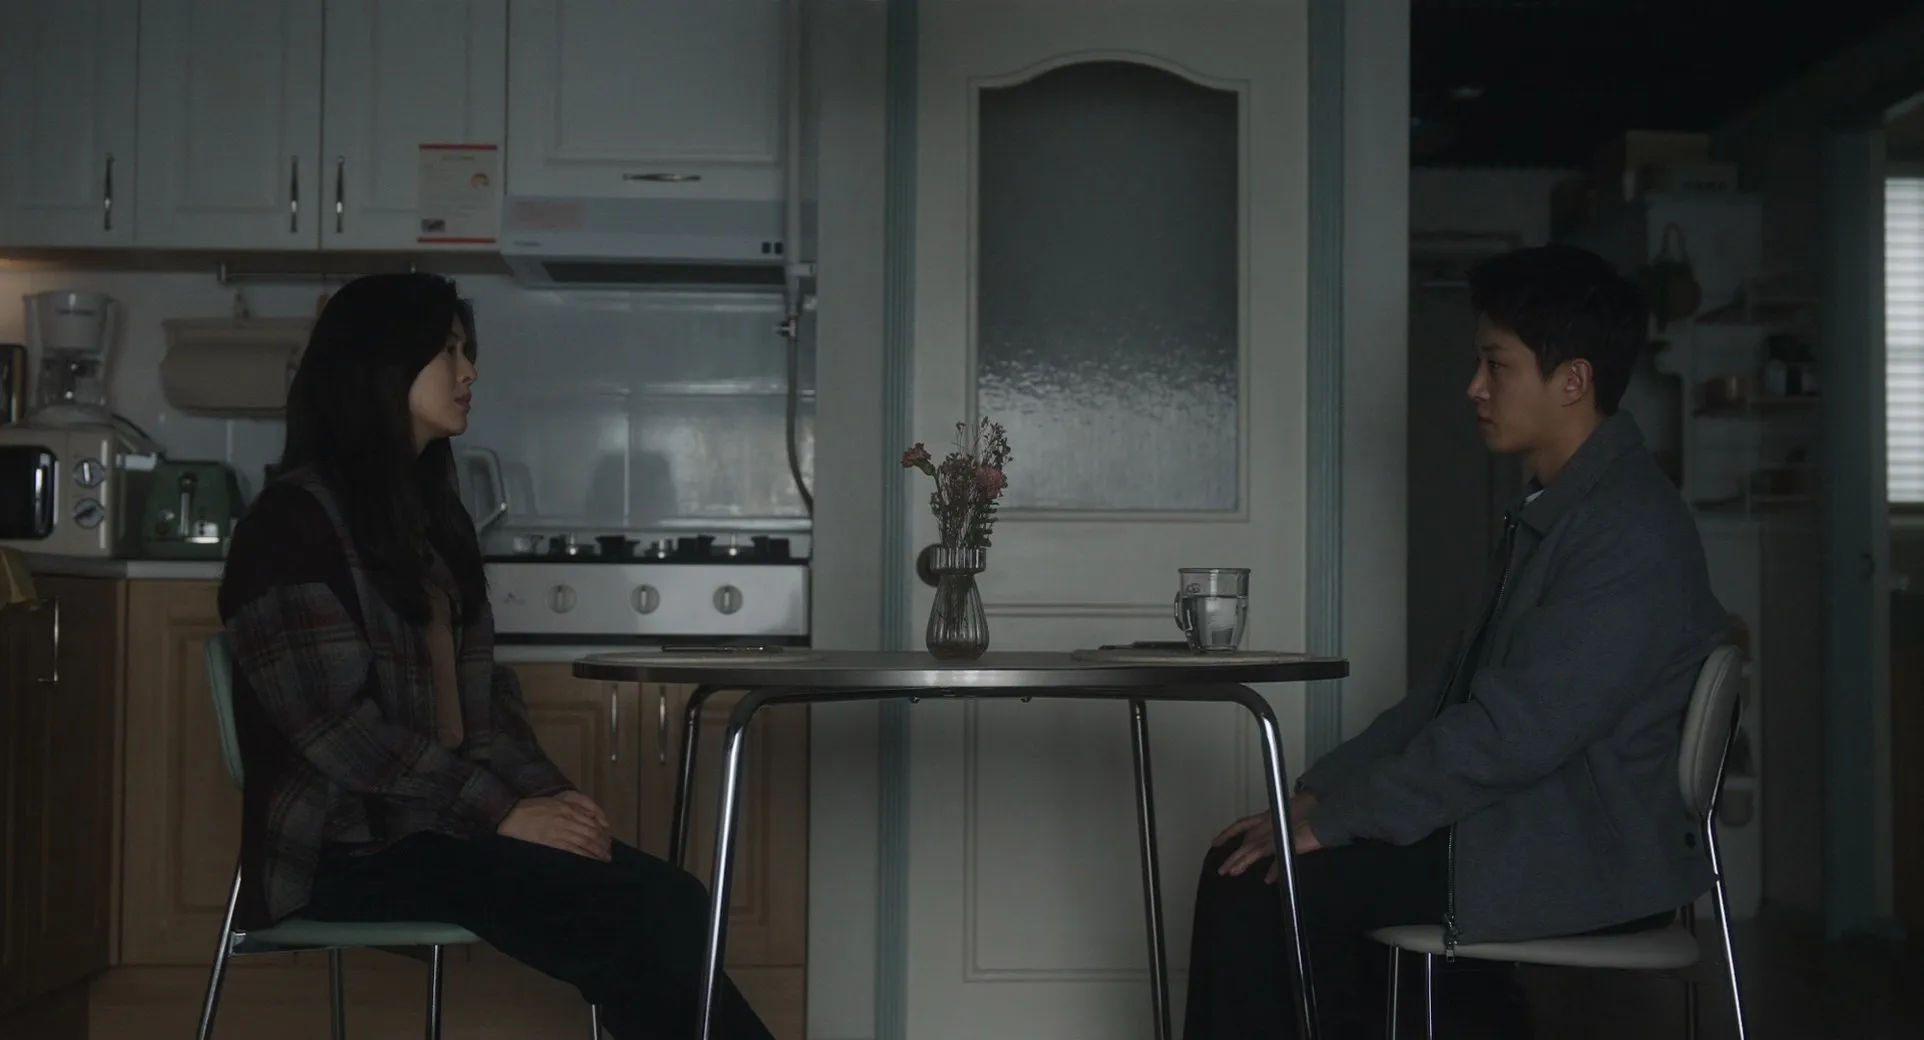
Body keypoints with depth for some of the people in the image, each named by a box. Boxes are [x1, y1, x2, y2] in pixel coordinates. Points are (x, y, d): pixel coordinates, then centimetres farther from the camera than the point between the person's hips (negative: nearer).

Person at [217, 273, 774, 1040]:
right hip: (347, 845, -7)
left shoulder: (433, 515, 17)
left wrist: (546, 794, -3)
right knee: (635, 920, -25)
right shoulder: (294, 520, -8)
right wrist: (501, 812, -17)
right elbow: (337, 727, -16)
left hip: (445, 821, 7)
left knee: (672, 903, -17)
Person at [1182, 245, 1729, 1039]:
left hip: (1582, 856, -9)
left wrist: (1335, 817, -18)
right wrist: (1320, 789, 3)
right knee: (1247, 859, 6)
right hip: (1529, 825, 9)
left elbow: (1517, 730, -24)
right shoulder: (1551, 508, 12)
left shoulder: (1631, 530, -19)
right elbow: (1461, 683, 13)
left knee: (1257, 886, -15)